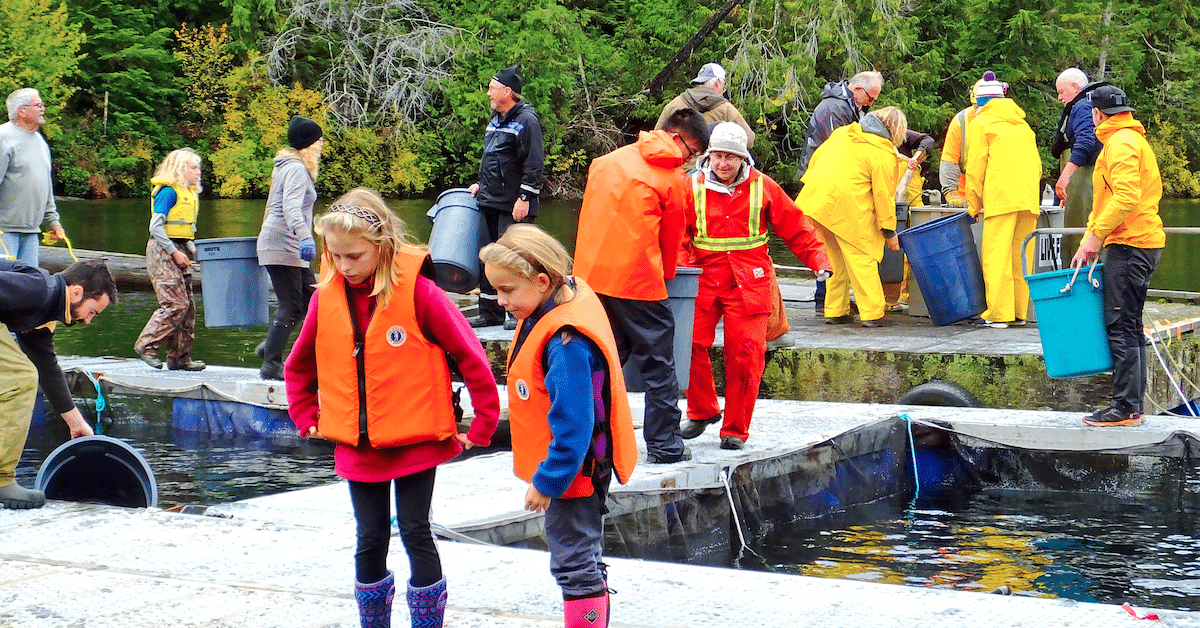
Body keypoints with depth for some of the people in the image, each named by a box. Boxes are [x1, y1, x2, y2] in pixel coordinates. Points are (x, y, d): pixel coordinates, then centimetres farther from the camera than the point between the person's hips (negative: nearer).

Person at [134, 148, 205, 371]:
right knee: (175, 304, -15)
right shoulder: (168, 192, -12)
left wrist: (192, 249, 7)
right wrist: (174, 252, -19)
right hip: (162, 252, -9)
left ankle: (180, 357, 11)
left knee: (187, 305, 6)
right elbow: (156, 227, -17)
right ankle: (146, 345, -5)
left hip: (177, 251, 9)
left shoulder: (189, 193, 16)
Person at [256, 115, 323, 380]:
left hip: (290, 248, 10)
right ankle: (271, 366, -5)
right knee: (291, 306, -8)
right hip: (283, 246, -10)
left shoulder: (287, 167, 17)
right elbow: (291, 207, -30)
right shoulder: (296, 169, -14)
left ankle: (270, 346, 14)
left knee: (309, 298, 11)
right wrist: (305, 237, -44)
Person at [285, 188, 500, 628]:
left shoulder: (417, 290, -14)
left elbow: (470, 355, -11)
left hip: (415, 442, -4)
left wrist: (482, 426, -9)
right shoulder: (327, 296, -2)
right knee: (370, 540, 10)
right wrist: (307, 419, 10)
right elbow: (299, 366, 15)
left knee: (416, 533, 2)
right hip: (356, 444, 4)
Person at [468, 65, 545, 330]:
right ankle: (490, 313, 18)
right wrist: (481, 184, 19)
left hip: (514, 205, -9)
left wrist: (525, 198, -20)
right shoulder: (495, 119, 17)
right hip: (490, 200, 9)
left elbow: (534, 164, -16)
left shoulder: (526, 120, -11)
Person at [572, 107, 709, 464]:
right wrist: (666, 277, 25)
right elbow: (671, 238, 8)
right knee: (658, 363, 5)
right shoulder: (673, 179, -1)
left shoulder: (608, 161, 17)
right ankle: (664, 445, 8)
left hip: (590, 274, 6)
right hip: (636, 278, -6)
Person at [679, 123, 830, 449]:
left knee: (745, 355, -6)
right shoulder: (693, 187, 4)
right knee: (690, 344, -11)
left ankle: (735, 429, 8)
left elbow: (796, 227, 9)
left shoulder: (762, 187, 4)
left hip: (749, 283, 0)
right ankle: (702, 411, 15)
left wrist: (818, 259, 0)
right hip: (703, 280, 1)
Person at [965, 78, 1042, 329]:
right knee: (1019, 255, 10)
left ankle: (997, 314, -12)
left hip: (1001, 198, -6)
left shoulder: (980, 124, 7)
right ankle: (1019, 312, 9)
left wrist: (974, 206, 9)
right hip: (1029, 199, 7)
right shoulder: (1021, 123, 27)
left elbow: (976, 167, 2)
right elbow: (1037, 165, 25)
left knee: (996, 255, -7)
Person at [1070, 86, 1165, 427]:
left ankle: (1126, 407, -10)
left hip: (1129, 245, -10)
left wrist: (1096, 236, -21)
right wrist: (1089, 242, 21)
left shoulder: (1120, 143, -11)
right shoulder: (1133, 139, 22)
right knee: (1129, 326, 12)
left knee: (1121, 326, -9)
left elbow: (1126, 197, -23)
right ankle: (1132, 405, 15)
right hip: (1142, 243, 10)